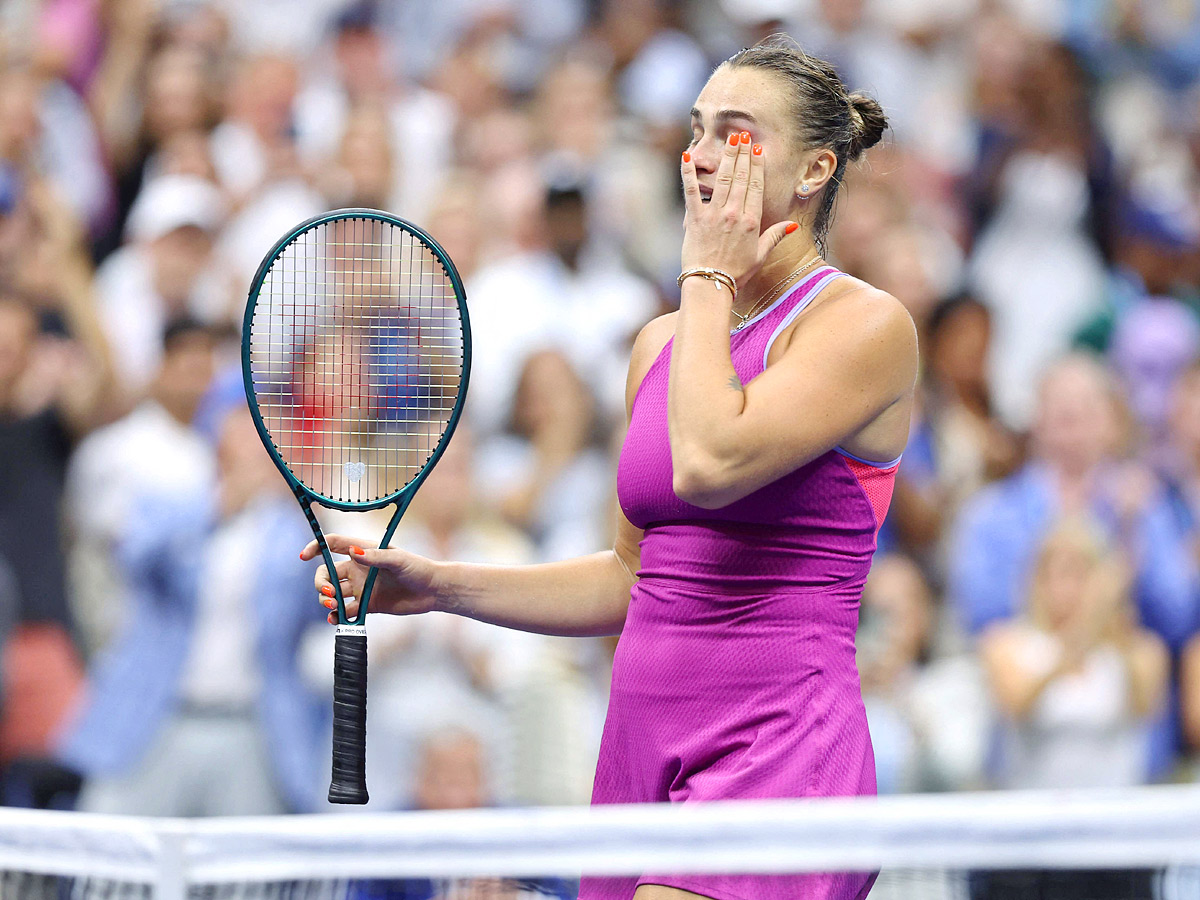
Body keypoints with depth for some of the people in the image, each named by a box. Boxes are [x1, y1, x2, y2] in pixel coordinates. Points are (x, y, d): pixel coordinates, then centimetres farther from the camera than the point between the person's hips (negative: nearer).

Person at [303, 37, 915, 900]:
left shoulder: (868, 324, -6)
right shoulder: (661, 343, 16)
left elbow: (708, 463, -23)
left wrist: (708, 278, -9)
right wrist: (440, 585, 14)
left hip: (778, 747, -8)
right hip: (643, 740, 8)